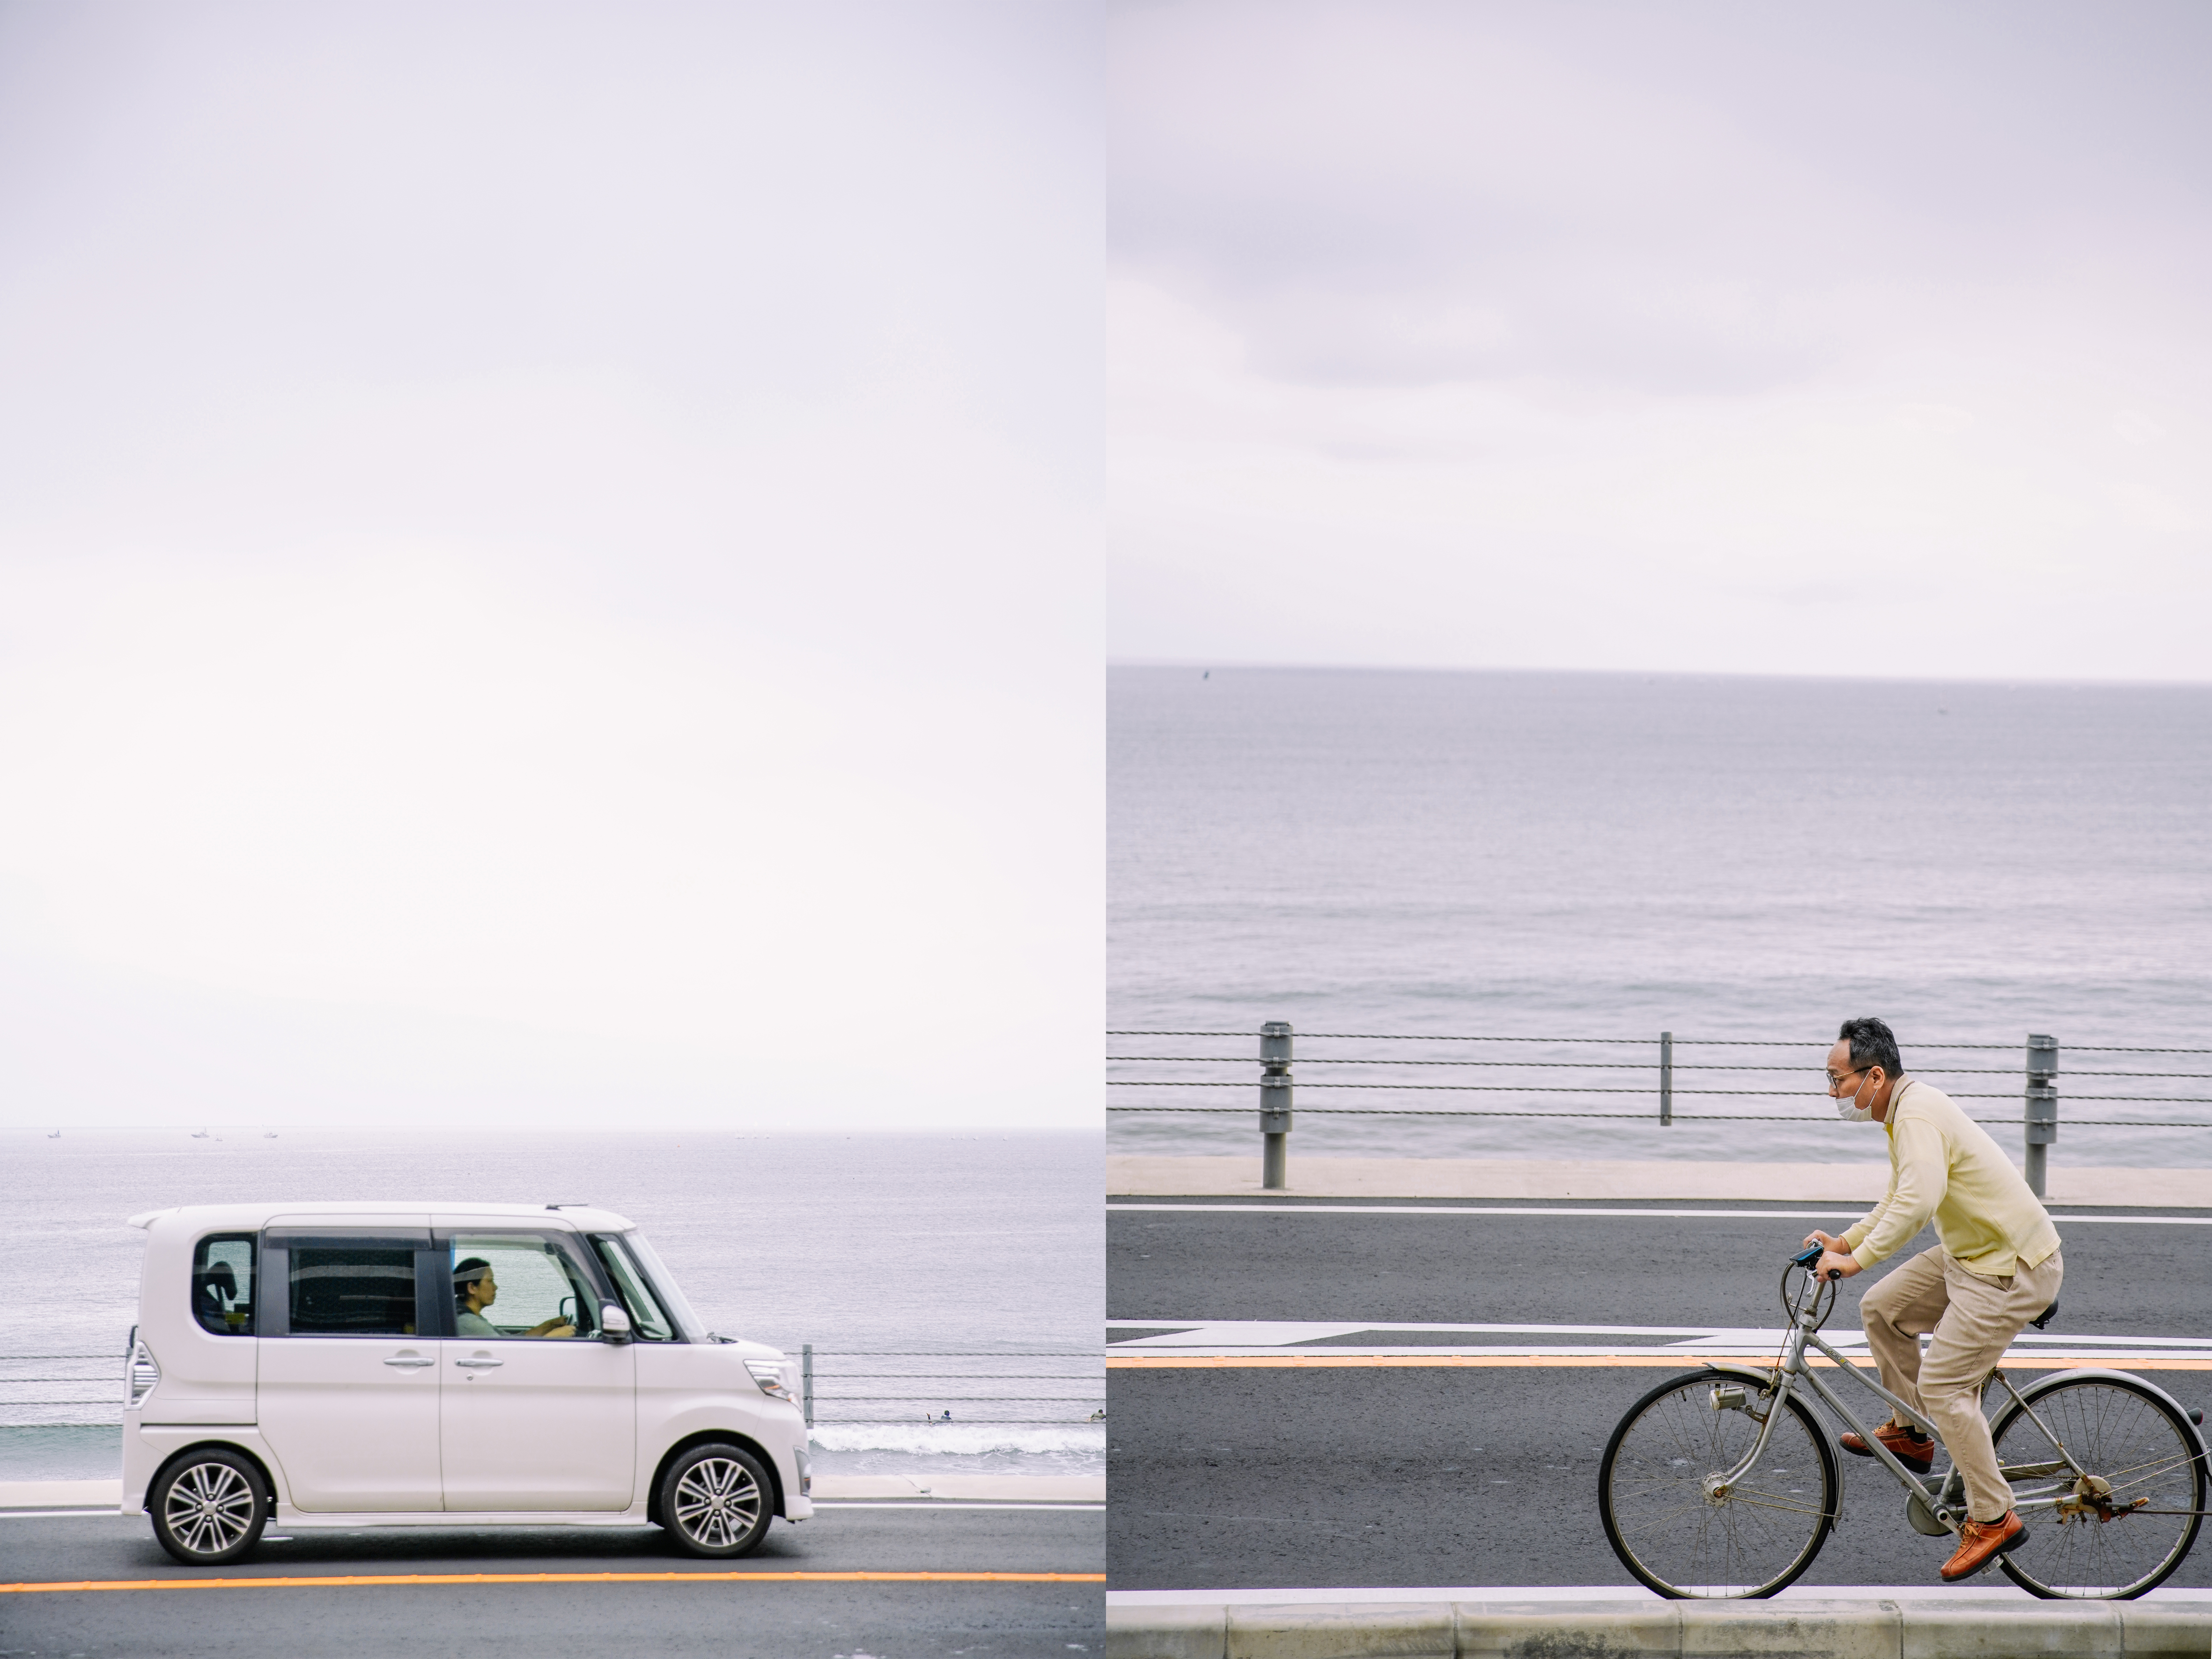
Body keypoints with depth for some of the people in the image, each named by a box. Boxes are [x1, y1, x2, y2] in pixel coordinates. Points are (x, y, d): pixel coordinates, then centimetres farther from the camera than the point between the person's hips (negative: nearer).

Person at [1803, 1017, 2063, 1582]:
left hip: (2011, 1269, -10)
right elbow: (1899, 1200, 24)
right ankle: (1909, 1433, 24)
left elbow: (1919, 1200, -38)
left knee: (1943, 1385, -11)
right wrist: (1844, 1242, 16)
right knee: (1881, 1308, 12)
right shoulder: (1908, 1110, 10)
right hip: (1973, 1254, 10)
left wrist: (1857, 1259, -38)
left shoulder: (1917, 1115, -23)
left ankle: (1993, 1519, -2)